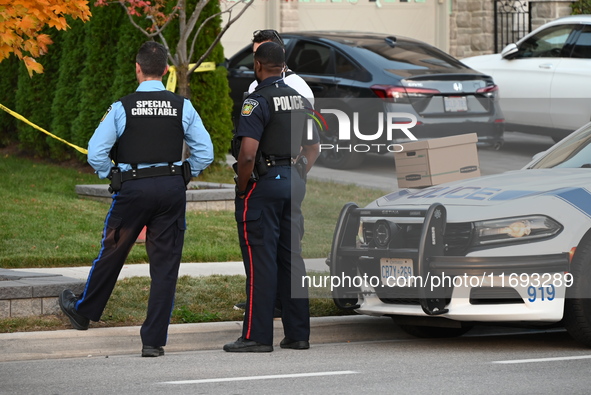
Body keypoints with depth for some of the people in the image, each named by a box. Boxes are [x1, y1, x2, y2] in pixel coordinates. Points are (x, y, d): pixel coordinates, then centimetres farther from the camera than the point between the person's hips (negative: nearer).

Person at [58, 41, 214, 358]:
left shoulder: (122, 108, -6)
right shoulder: (182, 107, 0)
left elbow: (96, 153, -7)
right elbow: (205, 152, 0)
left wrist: (112, 176, 9)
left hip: (132, 188, -2)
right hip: (173, 188, 2)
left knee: (112, 253, 16)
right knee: (165, 265, 5)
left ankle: (83, 311, 37)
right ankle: (154, 340, 5)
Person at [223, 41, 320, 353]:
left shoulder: (258, 101, -13)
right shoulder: (299, 100, 13)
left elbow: (248, 153, -22)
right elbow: (314, 148, 20)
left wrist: (242, 188, -10)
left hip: (263, 185, -8)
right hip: (293, 184, 8)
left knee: (261, 260, -6)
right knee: (291, 258, 11)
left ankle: (257, 336, -6)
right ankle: (297, 333, 13)